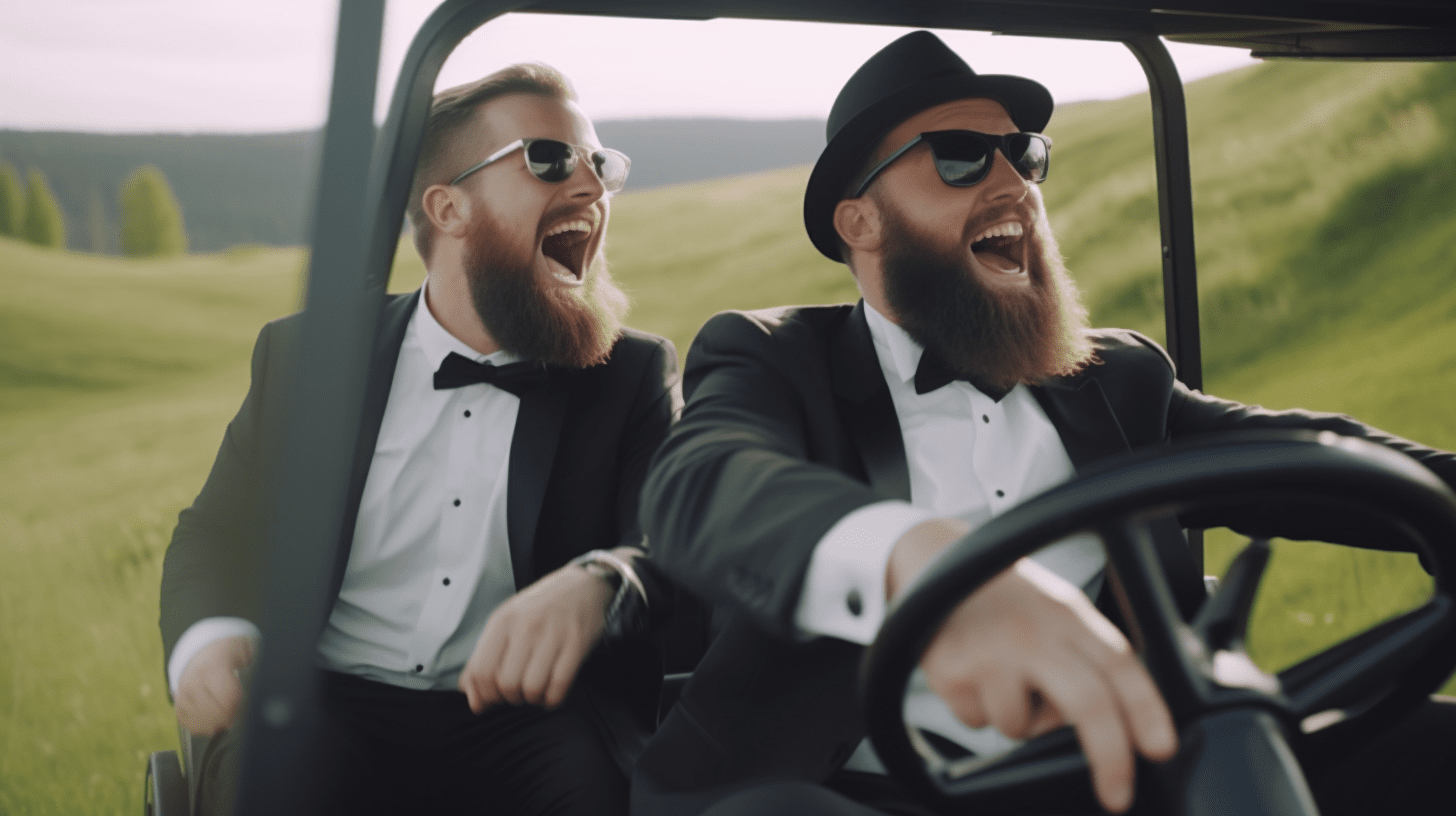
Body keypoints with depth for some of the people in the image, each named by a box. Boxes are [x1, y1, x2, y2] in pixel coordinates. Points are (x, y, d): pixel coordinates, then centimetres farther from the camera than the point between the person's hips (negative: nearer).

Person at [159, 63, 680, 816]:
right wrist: (211, 640, -11)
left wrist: (599, 583, -33)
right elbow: (217, 535, 13)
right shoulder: (304, 353, 9)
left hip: (532, 717, 0)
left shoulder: (634, 375, 6)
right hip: (328, 703, 1)